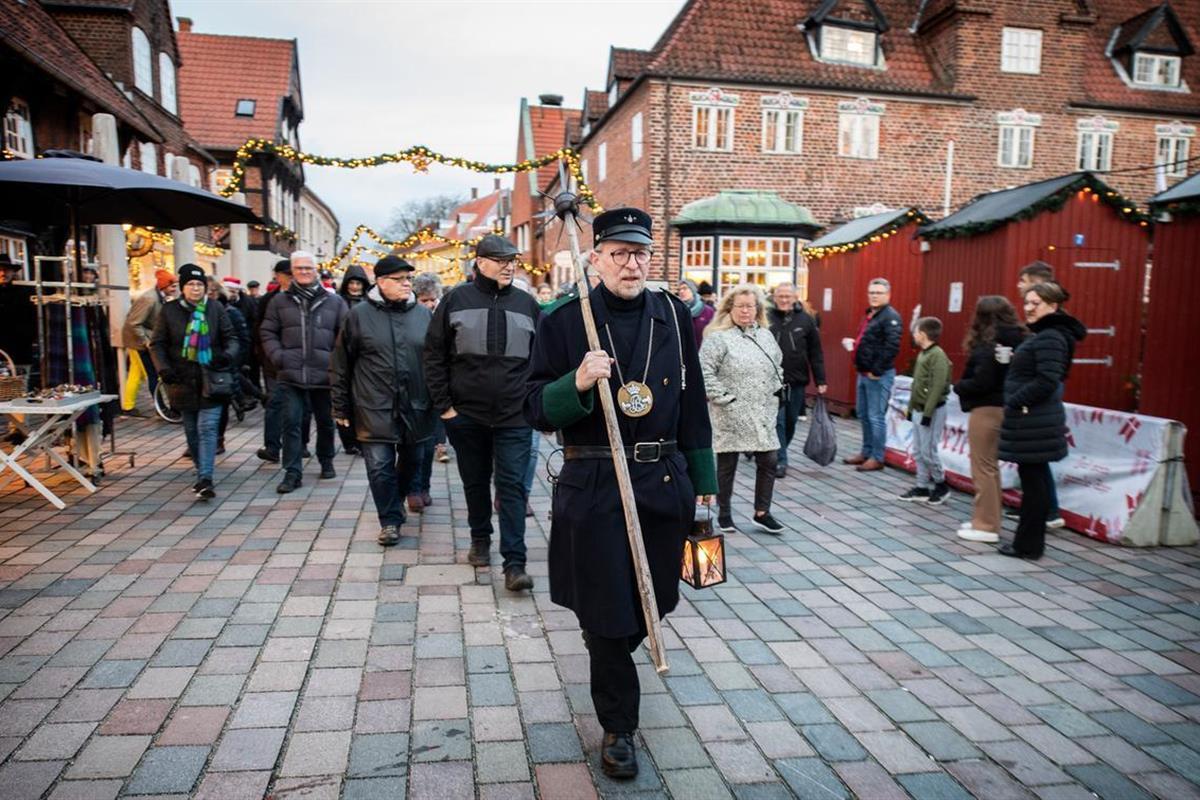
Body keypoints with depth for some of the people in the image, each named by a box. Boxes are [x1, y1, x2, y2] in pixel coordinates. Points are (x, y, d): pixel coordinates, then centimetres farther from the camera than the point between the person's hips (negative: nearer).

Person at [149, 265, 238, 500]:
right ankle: (201, 474, 27)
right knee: (191, 430, 12)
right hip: (183, 381, 2)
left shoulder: (216, 309, 1)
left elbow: (230, 337, 3)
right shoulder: (169, 310, 2)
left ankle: (205, 479, -15)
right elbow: (157, 343, 3)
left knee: (207, 428, -11)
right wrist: (163, 367, -13)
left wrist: (229, 354, -19)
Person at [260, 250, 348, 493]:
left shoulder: (334, 302, 4)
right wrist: (278, 357, -6)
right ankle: (292, 473, 4)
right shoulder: (280, 301, 7)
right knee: (291, 423, -2)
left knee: (325, 422, 14)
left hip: (324, 374, 0)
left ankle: (326, 462, 34)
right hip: (291, 375, 0)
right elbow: (268, 333, 9)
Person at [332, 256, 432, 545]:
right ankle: (390, 519, 11)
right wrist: (341, 407, 1)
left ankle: (397, 499, 42)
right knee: (380, 466, -4)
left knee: (411, 461, 16)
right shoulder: (360, 314, -2)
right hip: (374, 408, -3)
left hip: (415, 407, 3)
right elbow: (341, 365, 2)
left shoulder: (423, 313, 5)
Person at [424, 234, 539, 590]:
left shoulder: (527, 303, 4)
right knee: (475, 482, 15)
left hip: (514, 415, 0)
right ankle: (480, 539, 36)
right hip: (466, 414, 0)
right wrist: (443, 404, -3)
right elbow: (434, 354, 2)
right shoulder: (457, 300, 0)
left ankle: (514, 564, -1)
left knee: (512, 486, -3)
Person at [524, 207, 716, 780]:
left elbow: (692, 403, 10)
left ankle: (608, 659, 51)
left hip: (664, 481, 4)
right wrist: (578, 383, -24)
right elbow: (536, 410, -4)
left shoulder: (674, 315, 4)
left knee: (651, 600, 17)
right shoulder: (564, 321, -5)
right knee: (606, 609, 3)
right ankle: (618, 727, 25)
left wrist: (704, 480, 11)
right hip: (593, 486, -3)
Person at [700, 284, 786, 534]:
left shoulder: (766, 335, 13)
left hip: (763, 415, 6)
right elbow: (705, 372, -13)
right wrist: (723, 398, -15)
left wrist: (774, 394, 12)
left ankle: (762, 513, 19)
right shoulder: (718, 337, -8)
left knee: (769, 461, 5)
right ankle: (724, 514, 20)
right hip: (730, 416, -5)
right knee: (727, 465, 6)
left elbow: (777, 367, 23)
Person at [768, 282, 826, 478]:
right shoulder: (766, 318, -2)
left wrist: (820, 380, 2)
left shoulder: (806, 319, 4)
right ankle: (780, 461, 4)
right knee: (777, 421, -3)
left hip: (797, 381, 3)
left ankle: (779, 453, 31)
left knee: (791, 421, 12)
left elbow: (815, 353, 5)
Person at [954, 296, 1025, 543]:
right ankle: (987, 520, 26)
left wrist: (958, 386, -4)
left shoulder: (987, 346, -17)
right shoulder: (1016, 342, 6)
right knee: (991, 467, 17)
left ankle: (986, 526, 5)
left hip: (986, 410, -8)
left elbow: (981, 383, -21)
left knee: (983, 468, 0)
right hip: (1004, 408, 8)